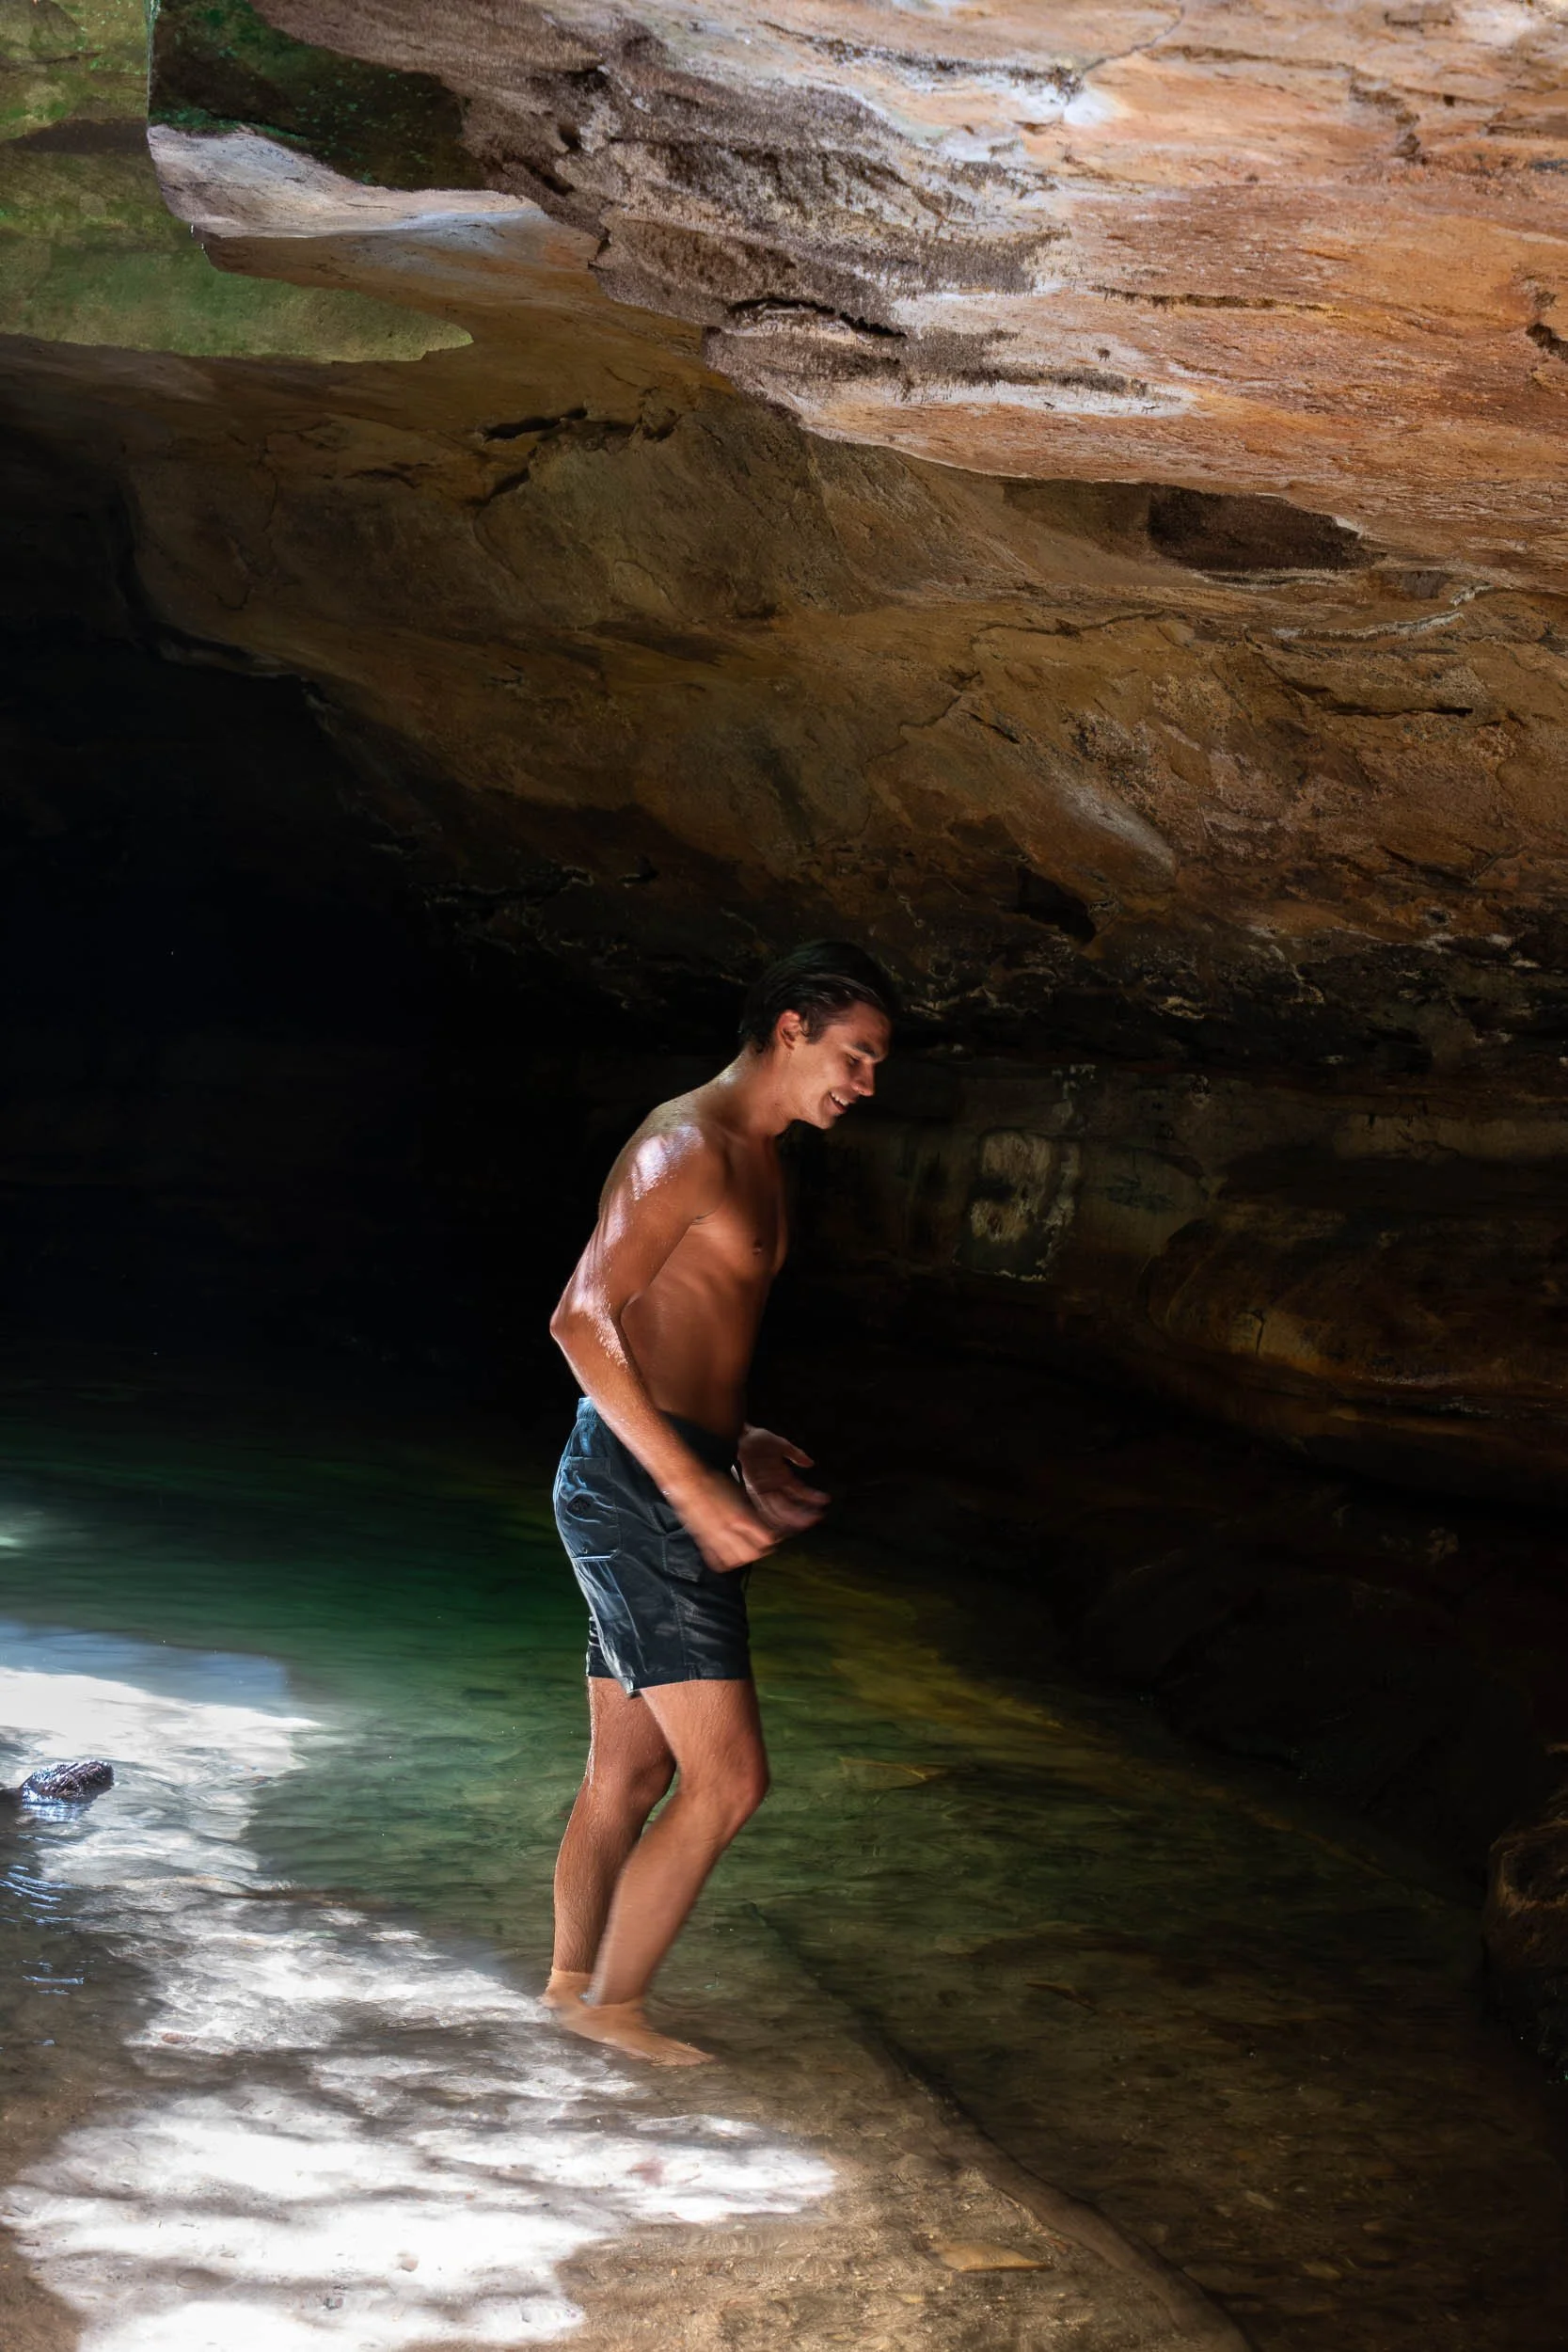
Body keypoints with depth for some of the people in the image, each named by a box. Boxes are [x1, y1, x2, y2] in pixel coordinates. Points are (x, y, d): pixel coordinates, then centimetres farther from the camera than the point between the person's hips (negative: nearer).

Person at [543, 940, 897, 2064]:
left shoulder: (756, 1161, 17)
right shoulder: (689, 1148, -15)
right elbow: (583, 1320, -22)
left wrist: (743, 1445, 18)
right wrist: (694, 1486, -24)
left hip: (673, 1487, 10)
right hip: (633, 1491, -10)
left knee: (630, 1773, 19)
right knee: (728, 1779, -7)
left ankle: (573, 1982, 32)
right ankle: (611, 2003, 6)